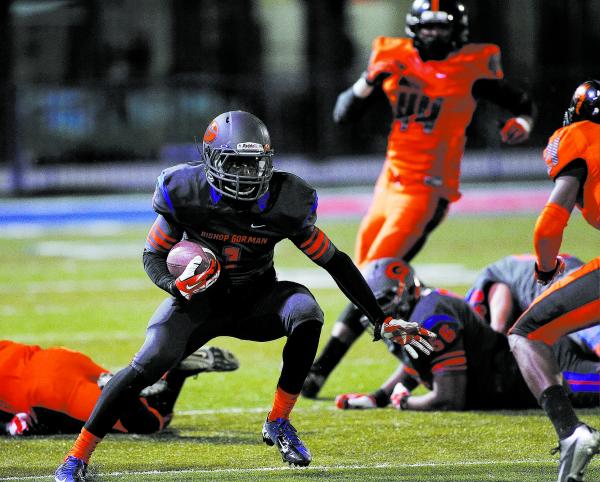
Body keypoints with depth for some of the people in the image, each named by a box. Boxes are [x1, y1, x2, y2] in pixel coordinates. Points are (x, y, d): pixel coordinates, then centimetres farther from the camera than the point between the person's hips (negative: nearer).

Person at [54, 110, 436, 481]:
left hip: (257, 300, 1)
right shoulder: (186, 194, -19)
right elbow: (154, 255, -6)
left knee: (305, 312, -30)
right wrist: (176, 284, -30)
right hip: (200, 299, -1)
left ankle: (279, 423, -15)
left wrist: (381, 321, -6)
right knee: (148, 365, -24)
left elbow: (335, 262, -7)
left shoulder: (285, 204, -17)